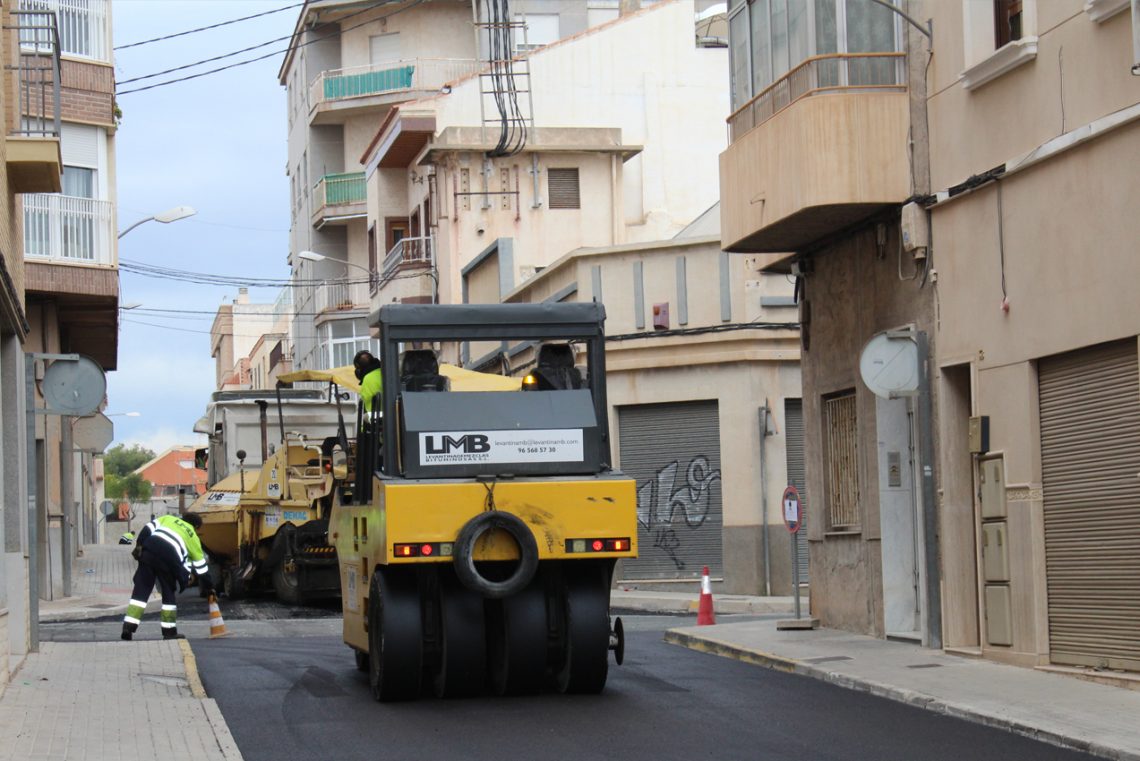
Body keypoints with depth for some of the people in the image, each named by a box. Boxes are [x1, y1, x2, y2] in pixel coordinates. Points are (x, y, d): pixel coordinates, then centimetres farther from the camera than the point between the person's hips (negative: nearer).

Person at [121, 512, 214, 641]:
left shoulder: (168, 519, 31)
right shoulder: (193, 537, 26)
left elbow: (148, 528, 12)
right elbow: (201, 566, 29)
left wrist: (139, 545, 6)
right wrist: (209, 587, 36)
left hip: (149, 550, 2)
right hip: (169, 558, -2)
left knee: (141, 590, 5)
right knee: (169, 593, 16)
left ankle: (128, 627, -4)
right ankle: (169, 631, 16)